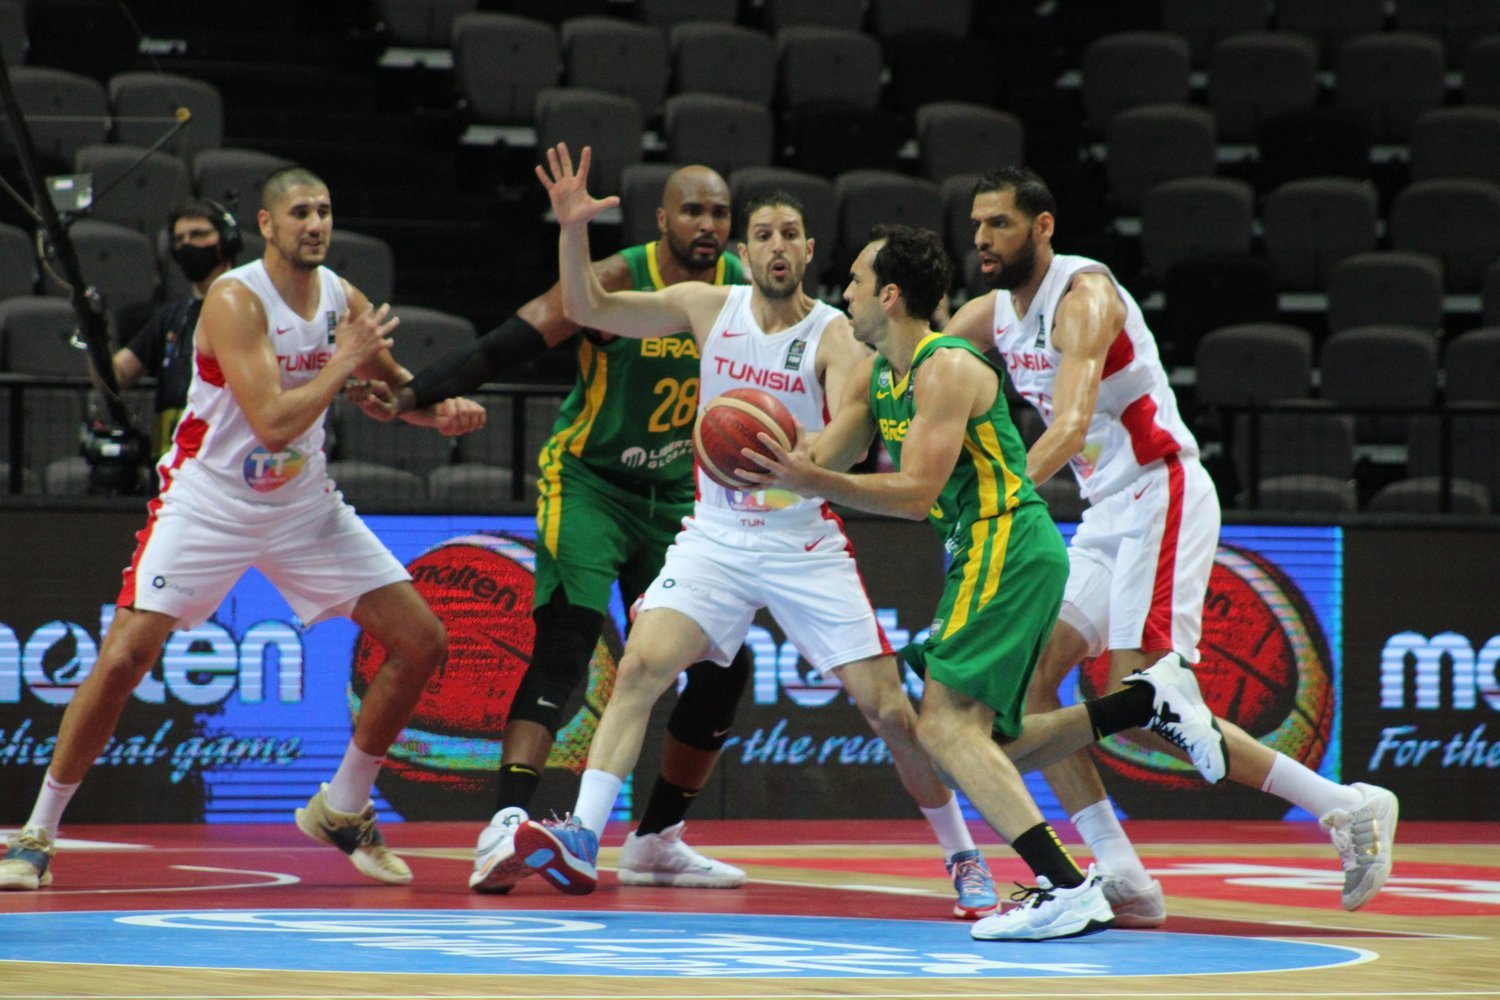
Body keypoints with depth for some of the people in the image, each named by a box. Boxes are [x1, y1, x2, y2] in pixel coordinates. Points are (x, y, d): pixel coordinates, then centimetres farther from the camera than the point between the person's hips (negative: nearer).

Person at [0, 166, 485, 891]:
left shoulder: (343, 298, -1)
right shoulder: (236, 300, -20)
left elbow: (394, 385, 17)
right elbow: (273, 423, -29)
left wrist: (444, 409, -4)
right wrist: (345, 361, -22)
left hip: (304, 504, 6)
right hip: (208, 501, -6)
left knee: (422, 642, 0)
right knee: (124, 658, -18)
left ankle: (342, 809, 17)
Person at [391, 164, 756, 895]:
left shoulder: (739, 288, -4)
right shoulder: (618, 280, -18)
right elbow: (508, 345, -21)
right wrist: (412, 394, -29)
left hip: (673, 494, 6)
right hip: (587, 481, -6)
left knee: (725, 667, 4)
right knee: (566, 644, -23)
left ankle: (655, 841, 18)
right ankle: (506, 828, -33)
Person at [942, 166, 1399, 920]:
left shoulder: (1083, 297, -17)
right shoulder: (991, 315, 10)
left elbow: (1071, 425, -32)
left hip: (1161, 498, -9)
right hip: (1107, 514, 9)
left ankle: (1347, 808, -10)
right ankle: (1123, 881, -3)